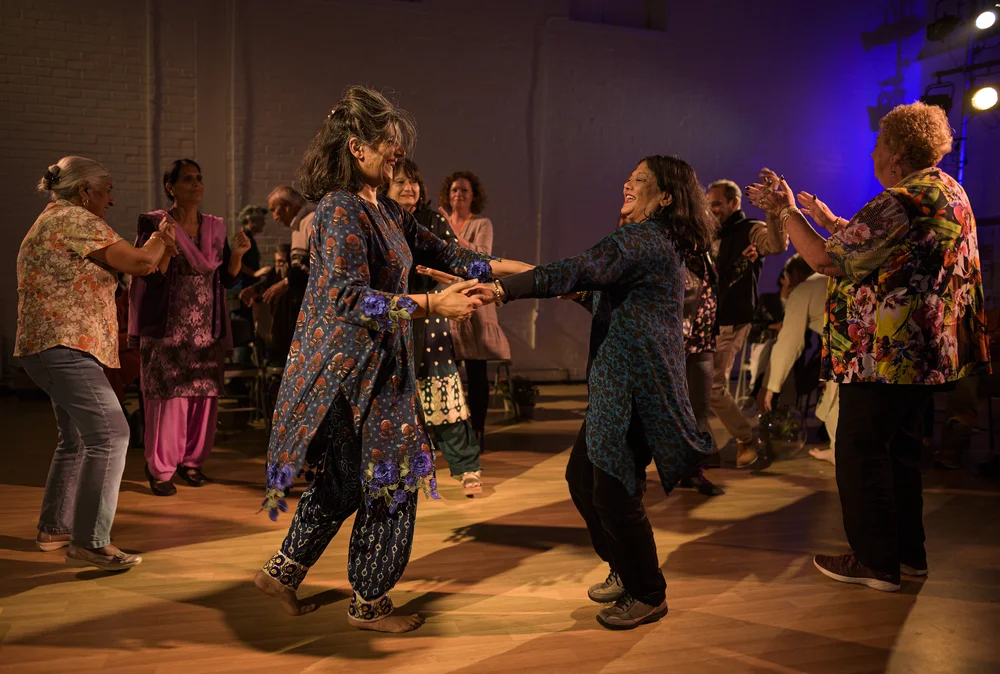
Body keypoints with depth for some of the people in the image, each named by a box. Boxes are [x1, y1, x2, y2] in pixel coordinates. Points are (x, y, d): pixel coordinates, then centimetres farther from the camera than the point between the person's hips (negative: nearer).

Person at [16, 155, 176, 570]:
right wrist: (161, 239, 3)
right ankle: (90, 542, -14)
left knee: (78, 440, 18)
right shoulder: (75, 219, -9)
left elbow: (106, 271, 23)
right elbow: (137, 261, -16)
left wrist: (156, 252, 17)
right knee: (109, 435, -14)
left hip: (46, 349, 11)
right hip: (65, 346, -11)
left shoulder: (49, 222, 24)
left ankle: (53, 529, 27)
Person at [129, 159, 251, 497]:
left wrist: (237, 254, -8)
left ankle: (192, 460, 20)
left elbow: (228, 279, 9)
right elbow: (152, 276, -11)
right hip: (168, 327, -4)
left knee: (204, 397, 5)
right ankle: (160, 468, 6)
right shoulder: (154, 224, -2)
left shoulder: (215, 227, 10)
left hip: (207, 329, 4)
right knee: (169, 397, -6)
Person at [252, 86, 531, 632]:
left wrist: (518, 269, 10)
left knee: (346, 480, 16)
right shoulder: (340, 210, -16)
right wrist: (430, 305, -29)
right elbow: (349, 298, -25)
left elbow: (442, 252, 16)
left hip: (376, 364, 9)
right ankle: (368, 603, 18)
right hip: (349, 367, -9)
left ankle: (283, 571, 30)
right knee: (389, 481, 1)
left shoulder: (384, 210, 13)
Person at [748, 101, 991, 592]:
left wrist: (787, 210, -11)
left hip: (884, 352, -10)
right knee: (899, 446, 19)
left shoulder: (900, 203, -21)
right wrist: (830, 219, 25)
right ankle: (909, 551, 29)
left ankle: (877, 561, 9)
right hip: (923, 350, 10)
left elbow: (826, 259, -20)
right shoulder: (949, 191, 11)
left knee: (861, 451, 1)